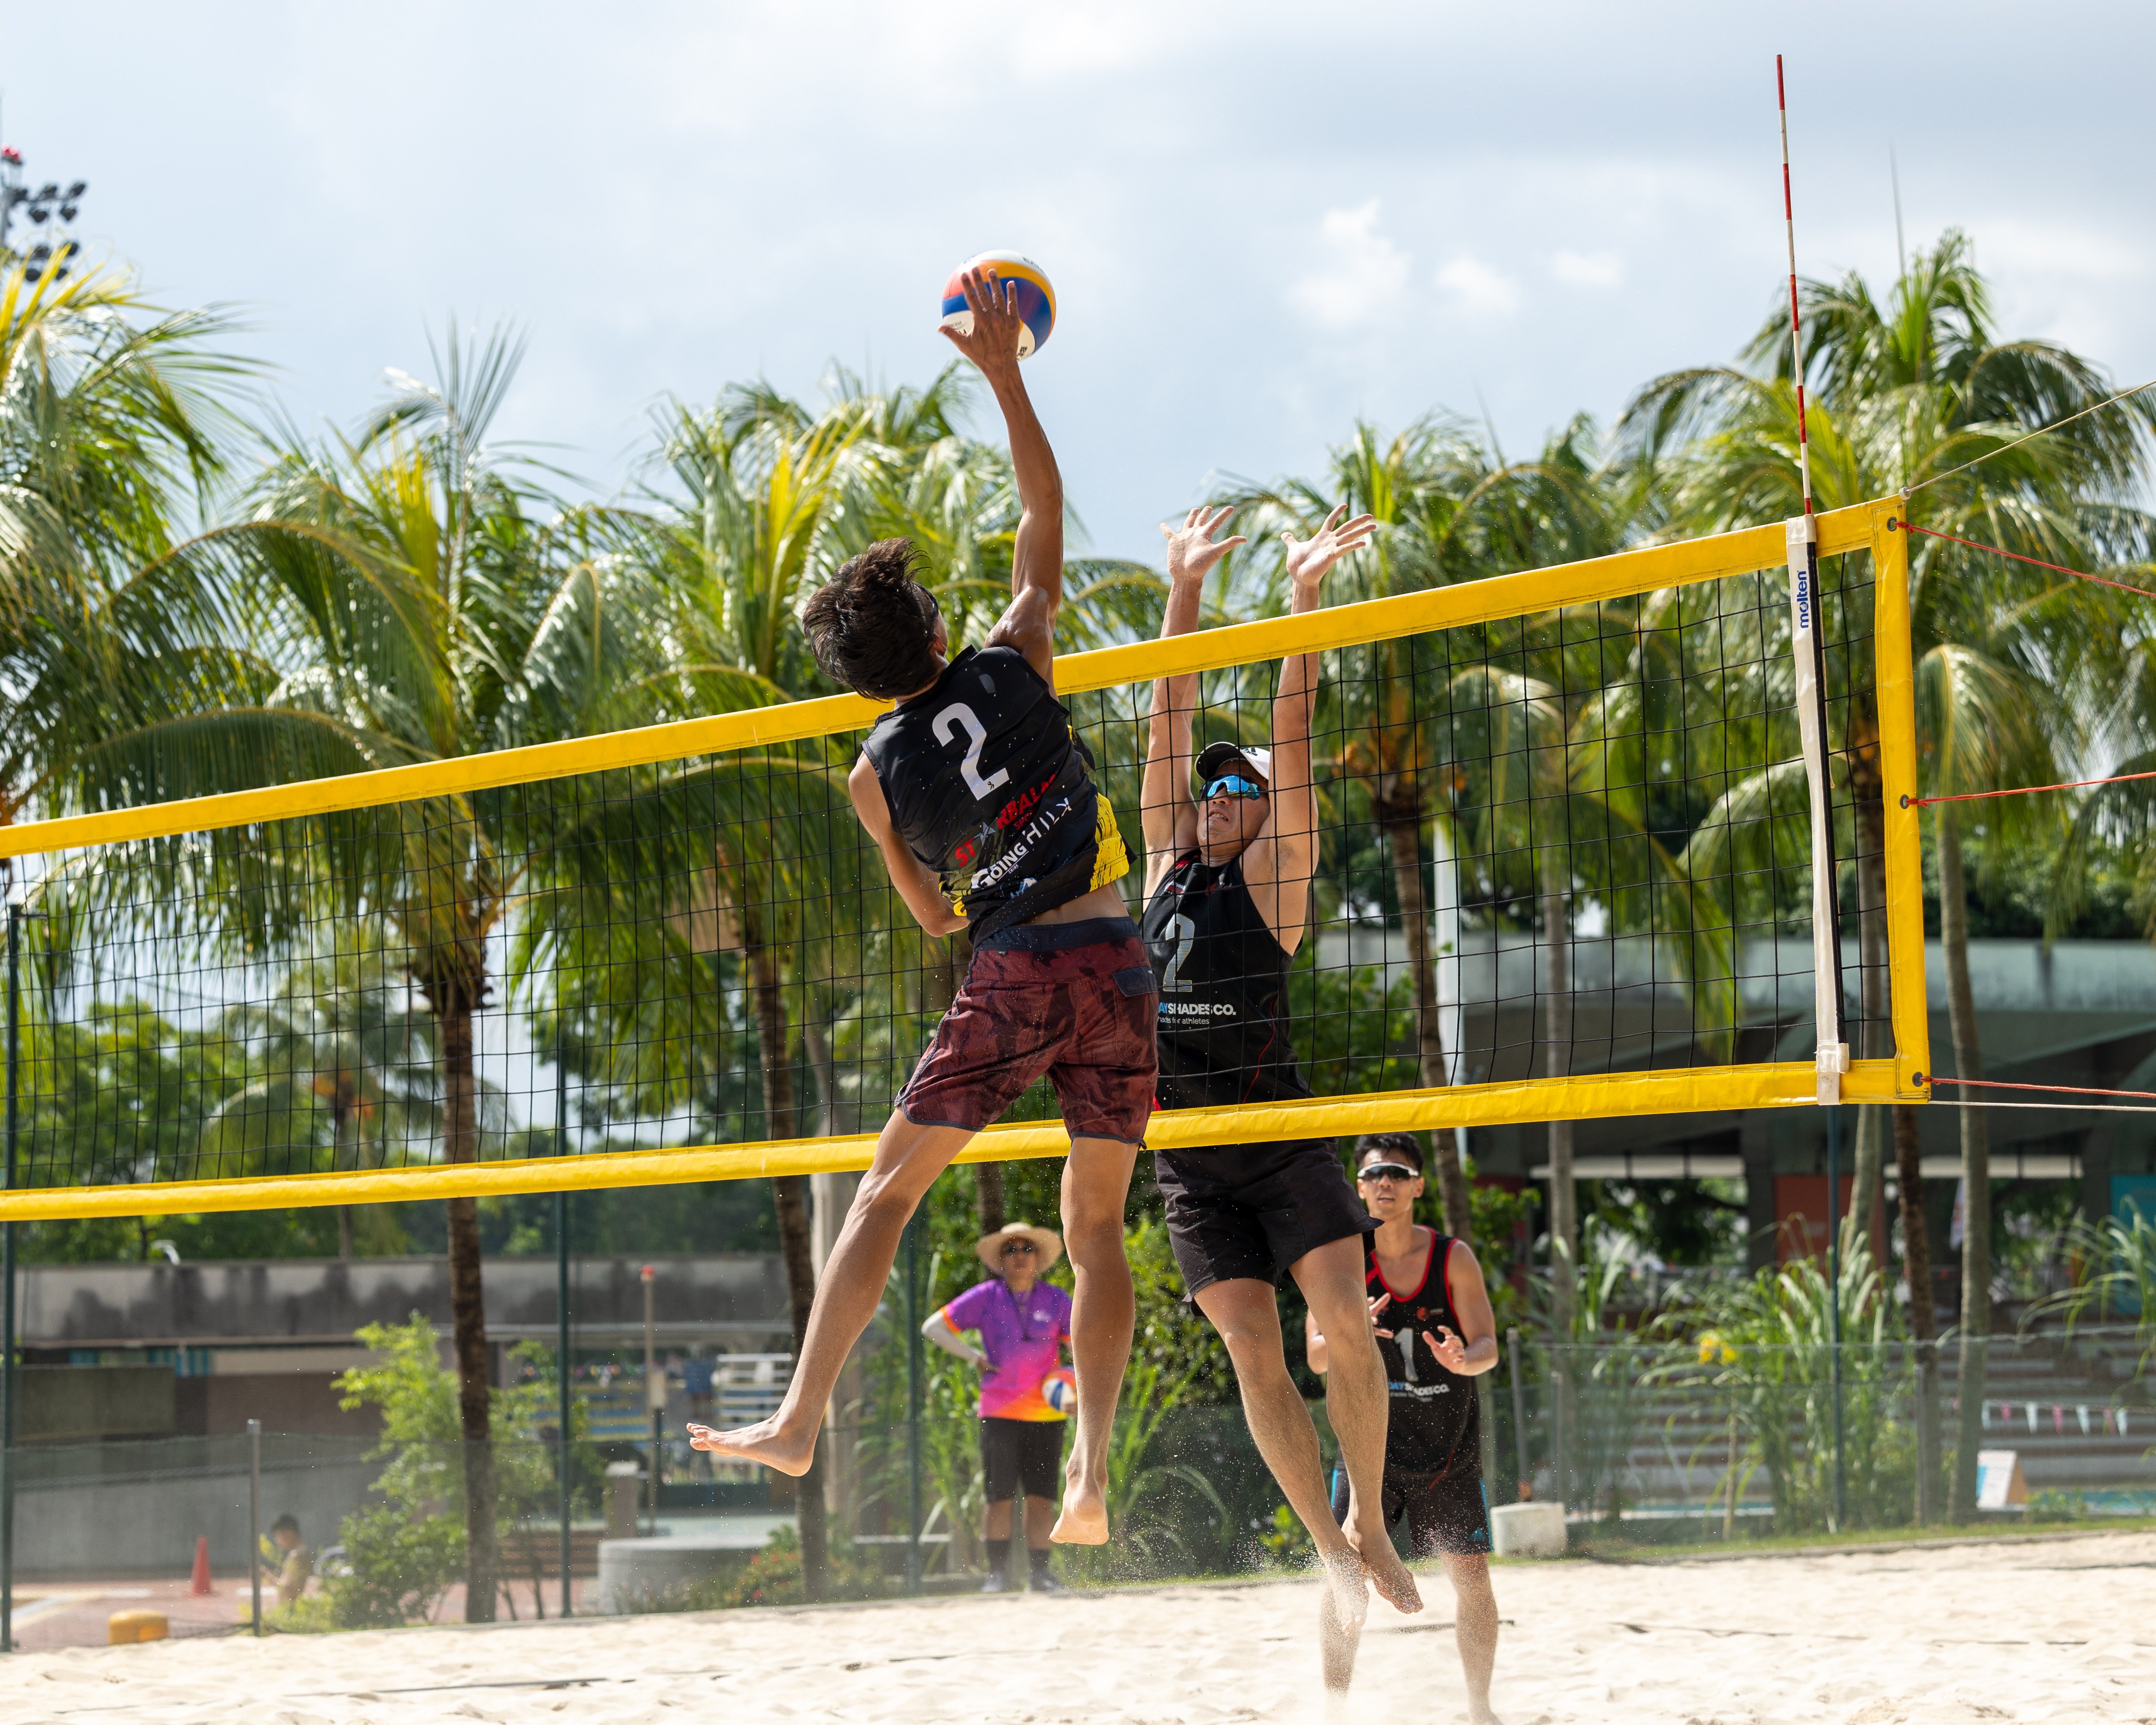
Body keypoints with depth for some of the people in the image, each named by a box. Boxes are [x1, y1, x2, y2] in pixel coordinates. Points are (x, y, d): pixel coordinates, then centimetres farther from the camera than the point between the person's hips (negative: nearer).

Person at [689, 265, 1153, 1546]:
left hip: (1016, 973, -1)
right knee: (1097, 1224, 7)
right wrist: (1003, 371, 17)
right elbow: (1046, 514, 16)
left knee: (888, 1190, 6)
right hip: (1117, 962, 2)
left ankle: (803, 1420, -3)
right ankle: (1092, 1474, -2)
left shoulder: (878, 774, 8)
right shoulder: (1014, 667, 7)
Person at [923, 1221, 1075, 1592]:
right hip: (1000, 1413, -1)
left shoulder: (1055, 1300, 6)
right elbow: (933, 1327, 6)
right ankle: (998, 1571, 3)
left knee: (1041, 1498, 0)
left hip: (1047, 1414, 1)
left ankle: (1040, 1572, 7)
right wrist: (975, 1356, -3)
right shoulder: (986, 1297, 2)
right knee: (999, 1496, -4)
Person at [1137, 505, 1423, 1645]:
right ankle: (1330, 1550, 3)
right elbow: (1168, 721, 10)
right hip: (1188, 1150, 3)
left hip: (1280, 1132, -3)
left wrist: (1305, 598, -12)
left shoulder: (1274, 871, 2)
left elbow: (1291, 736, -5)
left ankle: (1368, 1525, 5)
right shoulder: (1170, 861, 12)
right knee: (1254, 1353, -2)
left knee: (1346, 1323, -12)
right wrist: (1184, 587, 5)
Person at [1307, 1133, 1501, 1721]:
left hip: (1449, 1446, 0)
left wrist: (1462, 1361, -34)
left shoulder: (1453, 1258, -5)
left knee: (1472, 1577, -2)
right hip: (1371, 1443, 0)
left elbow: (1488, 1347, -10)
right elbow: (1317, 1357, -8)